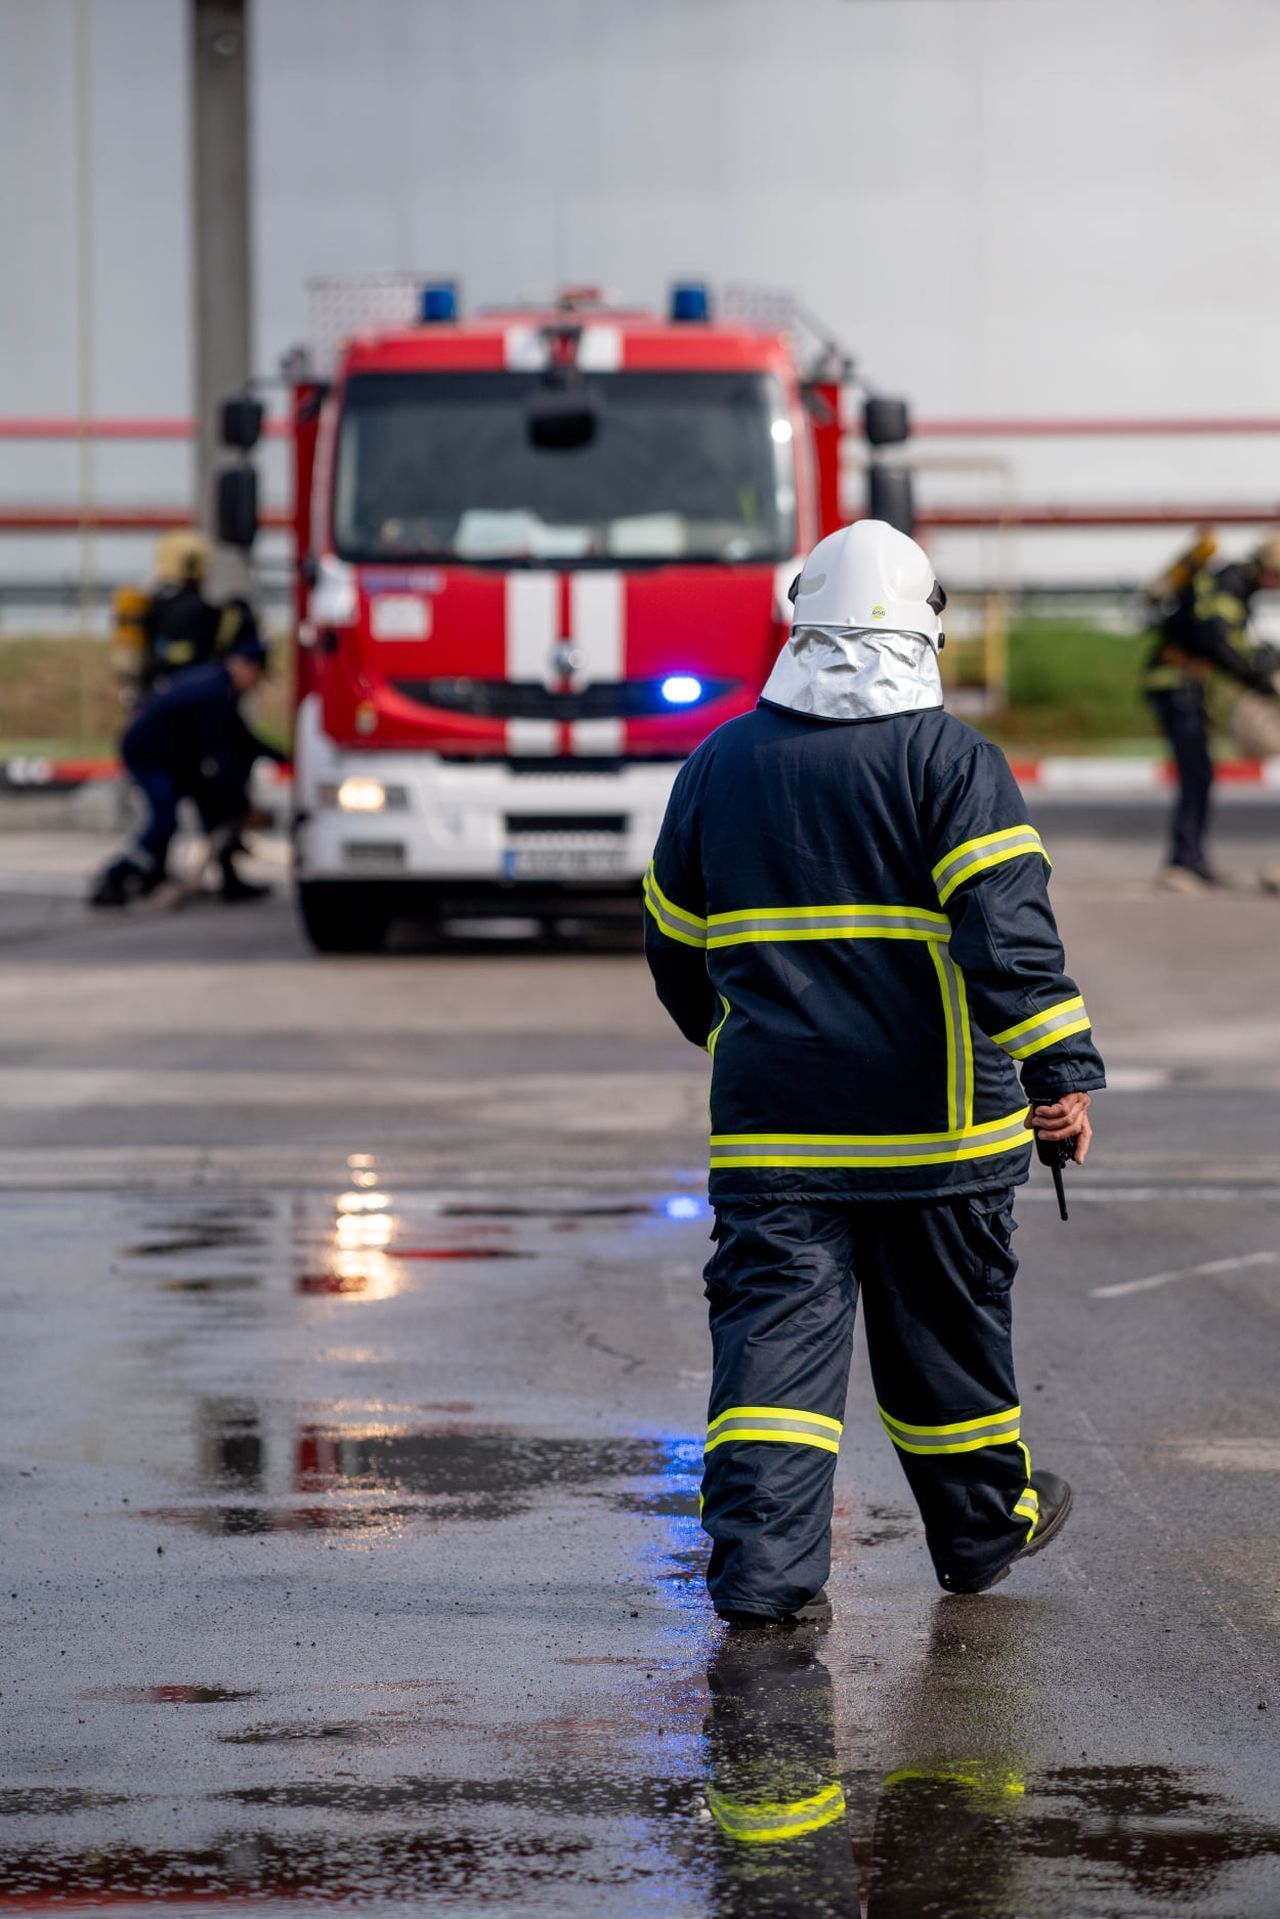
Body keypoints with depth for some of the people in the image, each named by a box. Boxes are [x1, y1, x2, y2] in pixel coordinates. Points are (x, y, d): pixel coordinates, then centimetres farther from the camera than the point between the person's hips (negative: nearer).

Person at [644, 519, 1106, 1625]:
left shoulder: (720, 766, 7)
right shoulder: (952, 762, -6)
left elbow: (675, 946, 17)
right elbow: (1009, 930, -17)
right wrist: (1063, 1074, -17)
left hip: (768, 1123, 2)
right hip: (934, 1119, -2)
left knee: (774, 1330, -1)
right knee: (945, 1331, 14)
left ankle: (762, 1563, -14)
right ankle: (984, 1526, 32)